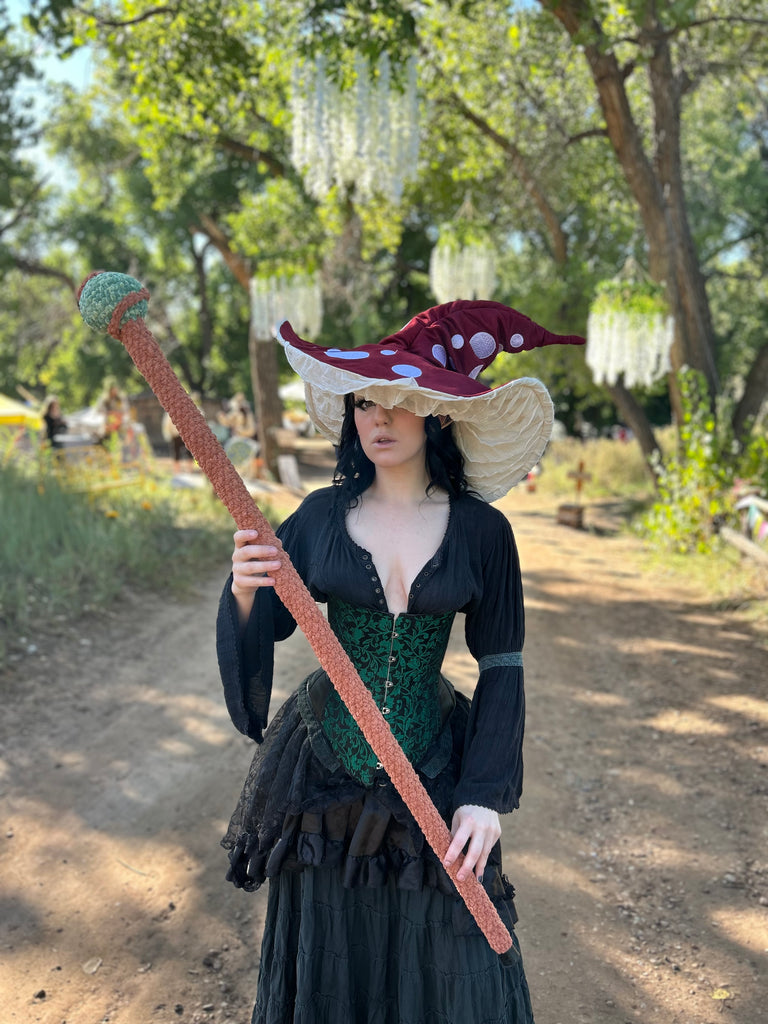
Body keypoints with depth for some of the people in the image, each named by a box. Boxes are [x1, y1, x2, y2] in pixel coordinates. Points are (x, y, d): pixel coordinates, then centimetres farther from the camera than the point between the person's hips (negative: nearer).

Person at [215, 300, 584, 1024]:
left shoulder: (481, 530, -7)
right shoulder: (322, 515, -3)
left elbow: (501, 667, -2)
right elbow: (263, 628, -2)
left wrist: (485, 795, -8)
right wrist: (245, 592, -25)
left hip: (432, 777, -1)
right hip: (324, 774, 1)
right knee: (327, 963, 17)